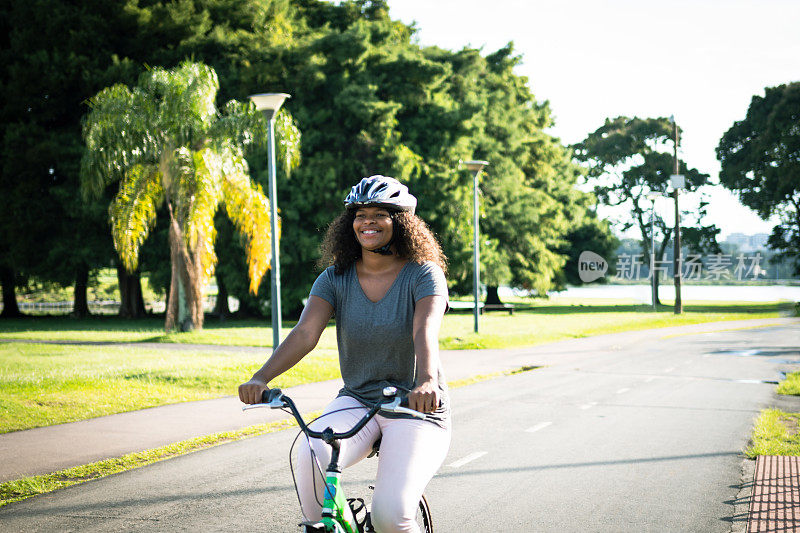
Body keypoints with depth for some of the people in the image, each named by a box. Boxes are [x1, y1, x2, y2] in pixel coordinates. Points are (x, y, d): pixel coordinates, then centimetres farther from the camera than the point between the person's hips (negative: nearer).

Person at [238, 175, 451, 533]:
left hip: (417, 410, -3)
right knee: (312, 455, -30)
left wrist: (427, 381, -48)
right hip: (357, 401, 3)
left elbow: (425, 331, -27)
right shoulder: (335, 278, 1)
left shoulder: (423, 274, -8)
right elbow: (305, 332, -13)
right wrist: (261, 378, -31)